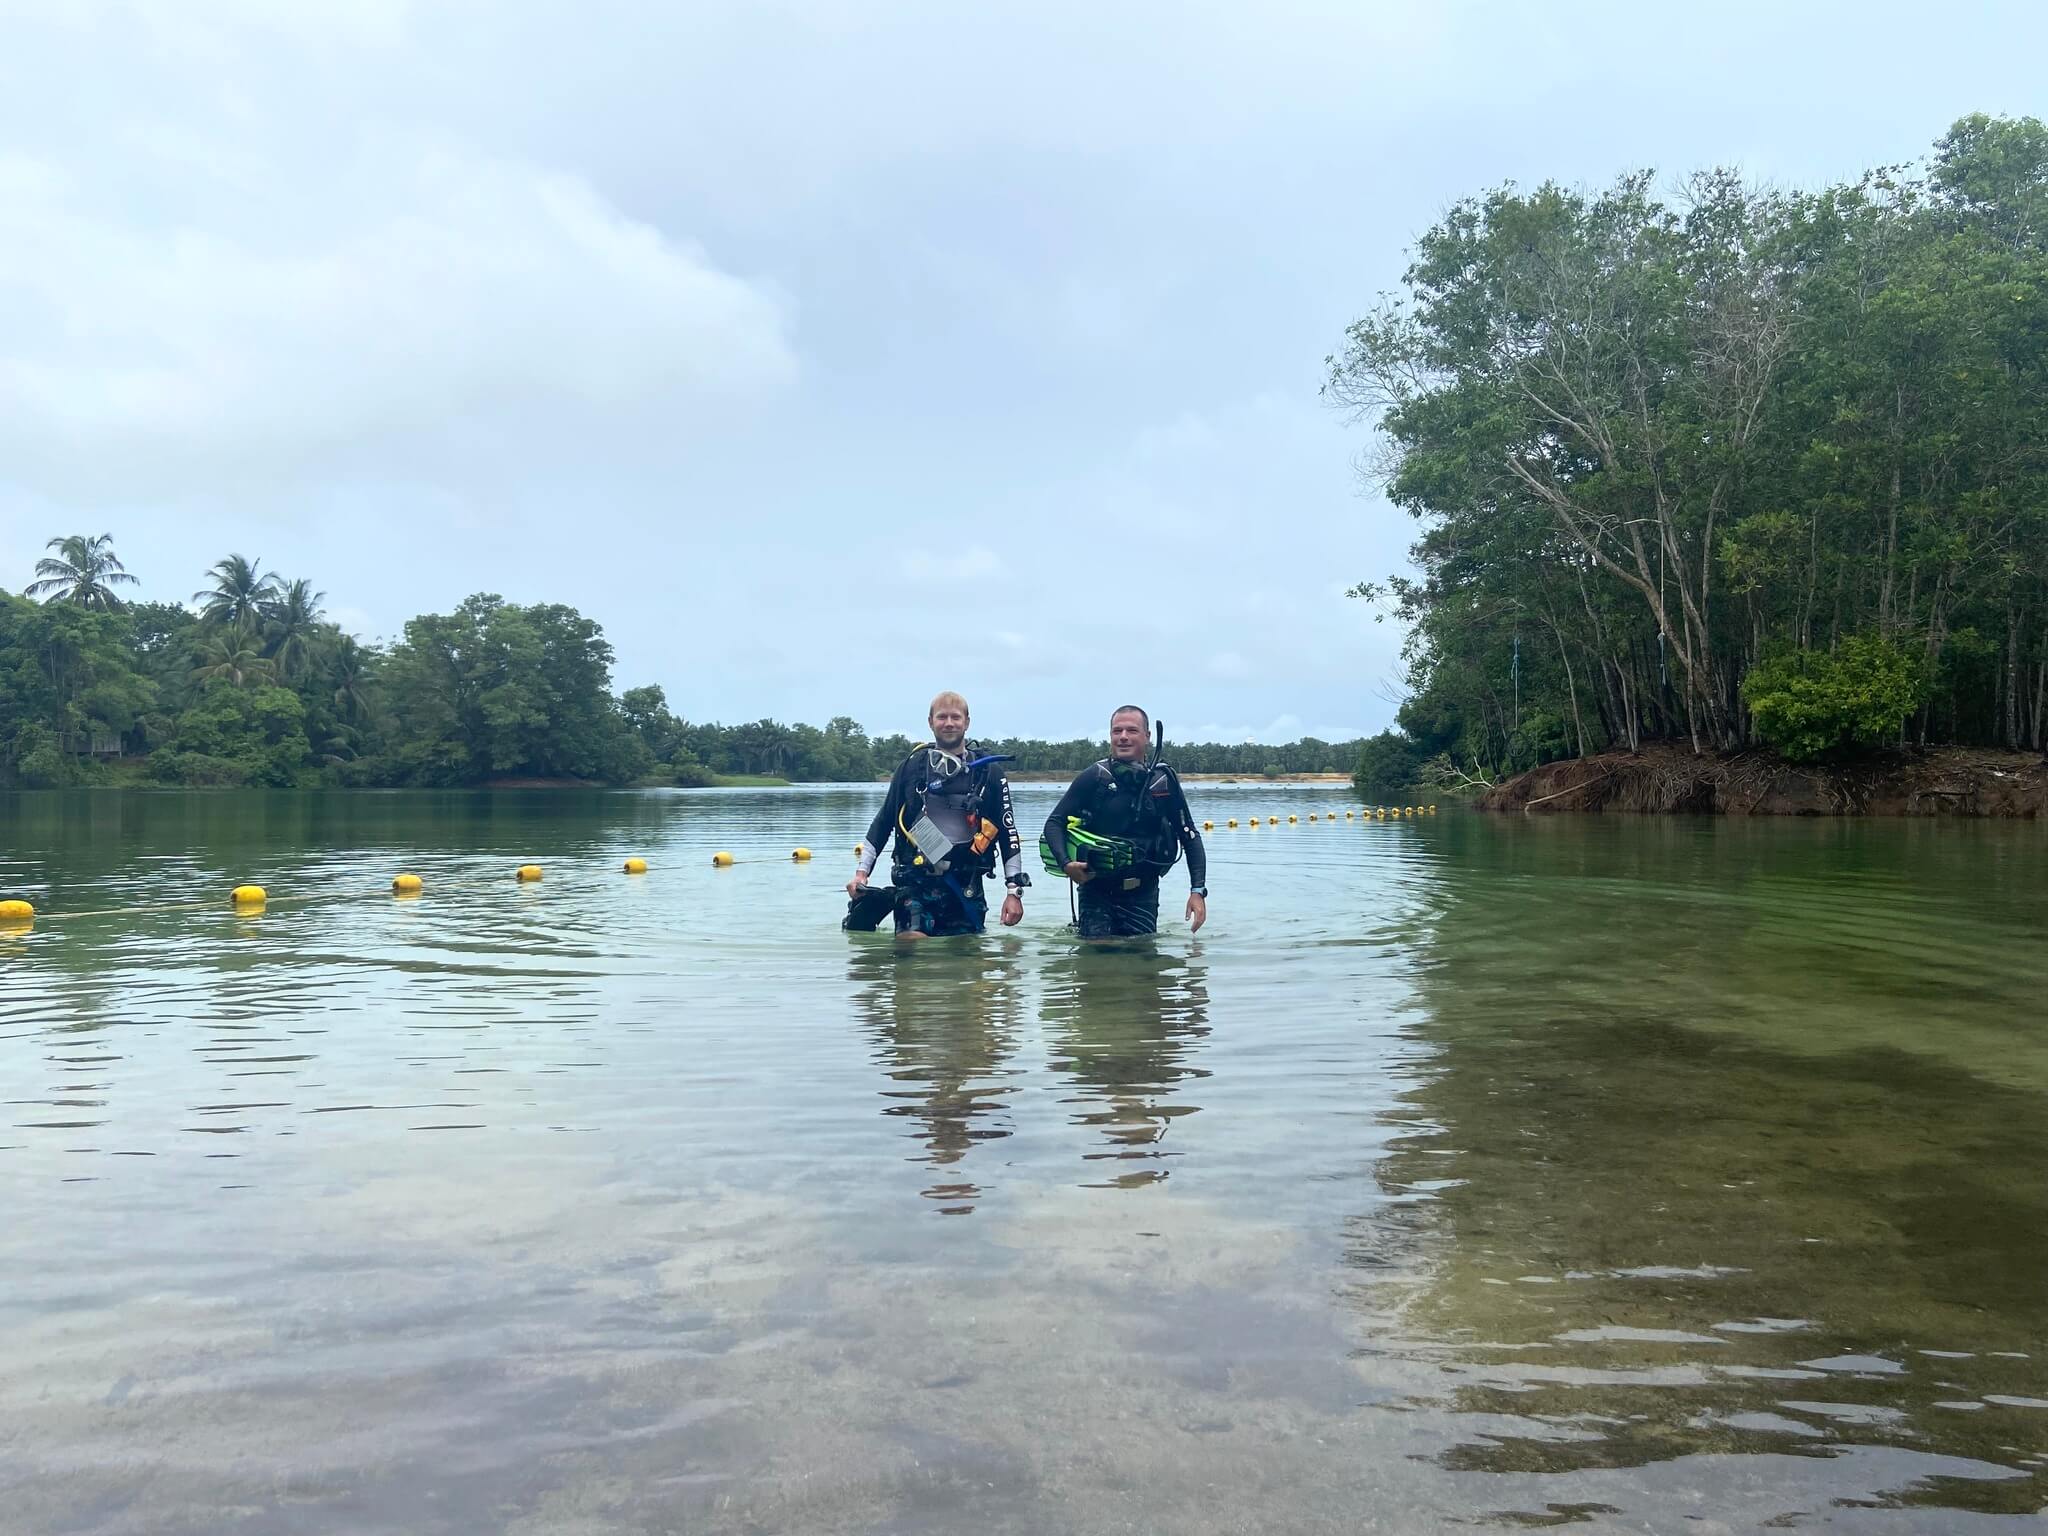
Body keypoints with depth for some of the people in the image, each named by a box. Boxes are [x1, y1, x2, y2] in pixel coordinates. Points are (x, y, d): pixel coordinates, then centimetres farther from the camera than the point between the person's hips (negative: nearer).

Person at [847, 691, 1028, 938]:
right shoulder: (913, 766, 7)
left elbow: (1008, 833, 6)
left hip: (966, 888, 1)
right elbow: (883, 822, 13)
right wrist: (862, 872, 6)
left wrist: (1015, 891, 0)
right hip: (915, 883, 0)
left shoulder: (989, 772, 5)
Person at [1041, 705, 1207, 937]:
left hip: (1143, 893, 2)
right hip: (1097, 890, -2)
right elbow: (1054, 823, -4)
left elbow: (1189, 837, 4)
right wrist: (1066, 863, -22)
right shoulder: (1093, 777, -6)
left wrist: (1198, 890, -6)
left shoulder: (1164, 780, -1)